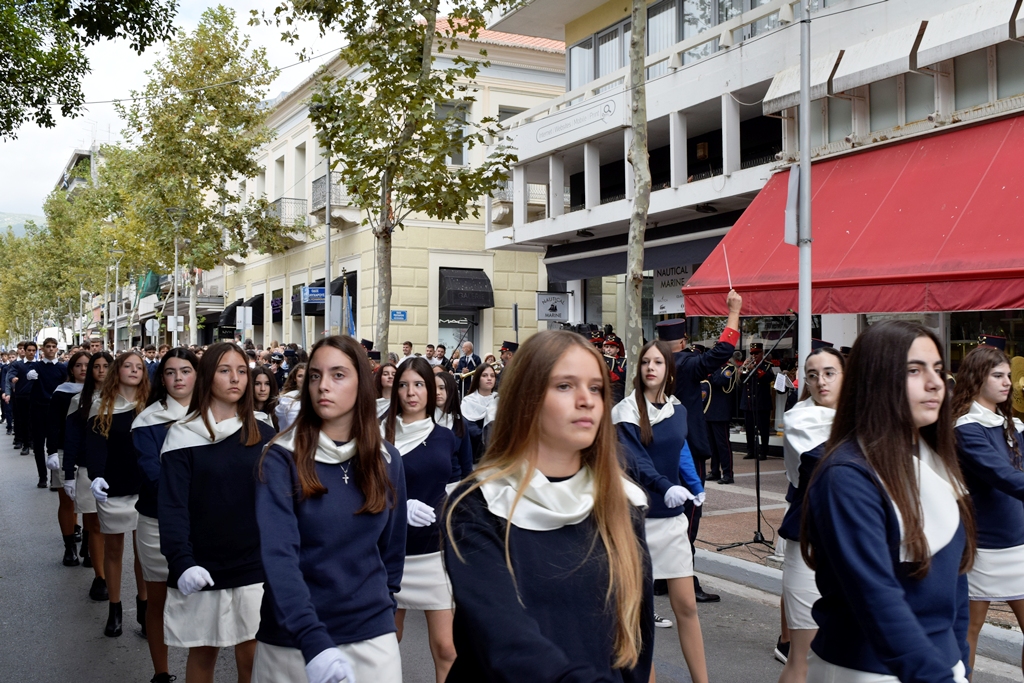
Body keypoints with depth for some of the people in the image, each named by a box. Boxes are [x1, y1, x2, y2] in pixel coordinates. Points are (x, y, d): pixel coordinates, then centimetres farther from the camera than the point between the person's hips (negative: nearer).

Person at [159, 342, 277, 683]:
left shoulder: (264, 435, 3)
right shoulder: (183, 436, -5)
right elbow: (172, 506, -11)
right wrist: (182, 562, -23)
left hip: (253, 568, 1)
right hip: (201, 569, -1)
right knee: (203, 653, 13)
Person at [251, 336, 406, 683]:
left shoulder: (386, 460, 0)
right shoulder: (282, 458, -11)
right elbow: (277, 554, -22)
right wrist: (313, 640, -33)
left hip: (372, 634, 2)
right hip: (292, 639, -2)